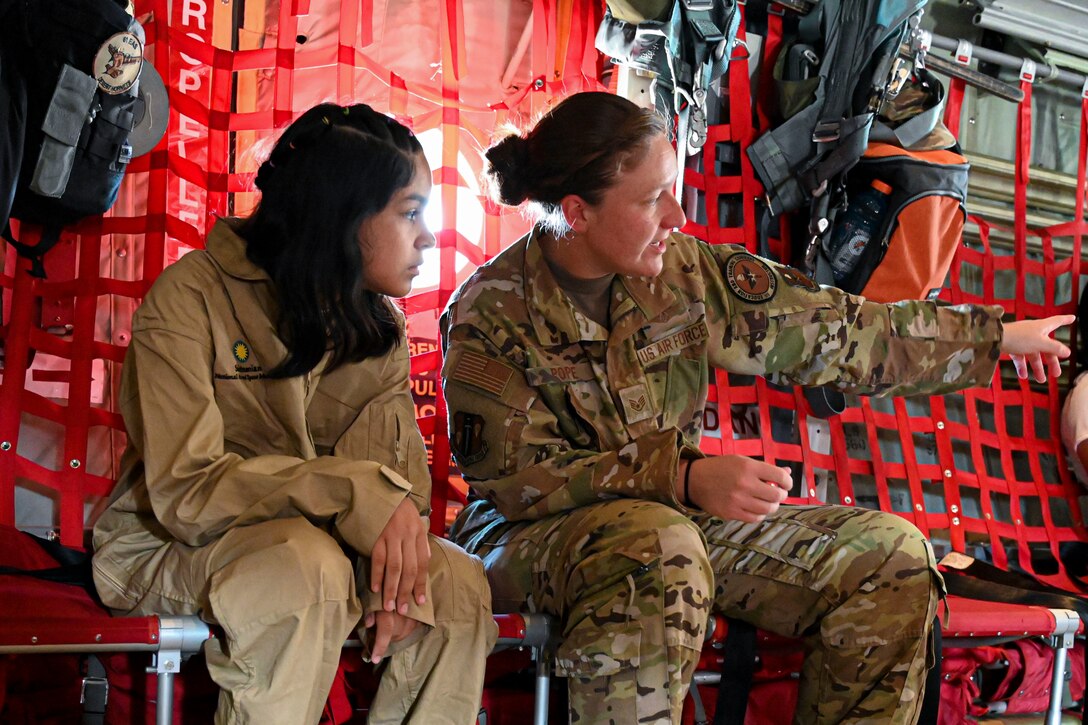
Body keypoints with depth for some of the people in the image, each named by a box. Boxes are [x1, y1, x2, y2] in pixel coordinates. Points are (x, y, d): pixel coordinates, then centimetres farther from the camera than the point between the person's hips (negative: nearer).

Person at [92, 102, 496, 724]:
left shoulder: (381, 325, 4)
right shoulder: (193, 299, -17)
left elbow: (403, 471, -1)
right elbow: (184, 490, -25)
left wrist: (401, 554, -25)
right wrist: (356, 492, -35)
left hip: (318, 537, 6)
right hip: (167, 549, -5)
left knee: (457, 584, -20)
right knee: (306, 566, -36)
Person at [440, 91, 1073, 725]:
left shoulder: (685, 271, 0)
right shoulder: (490, 313, -13)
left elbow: (832, 331, 4)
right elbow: (517, 477, -19)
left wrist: (998, 336, 7)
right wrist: (686, 477, -30)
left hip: (680, 515, 6)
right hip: (531, 533, -6)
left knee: (889, 555, -7)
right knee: (659, 547, -40)